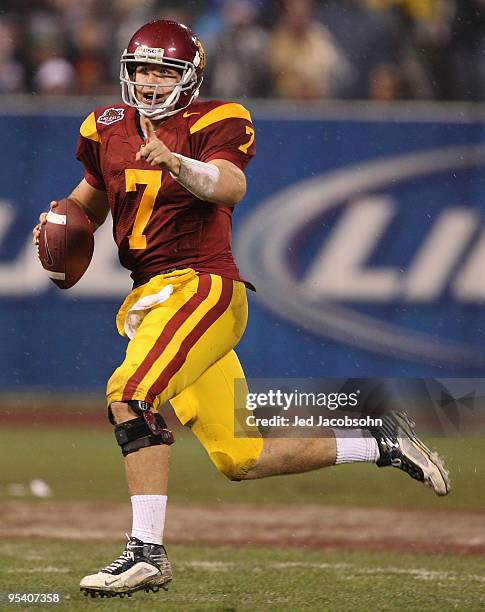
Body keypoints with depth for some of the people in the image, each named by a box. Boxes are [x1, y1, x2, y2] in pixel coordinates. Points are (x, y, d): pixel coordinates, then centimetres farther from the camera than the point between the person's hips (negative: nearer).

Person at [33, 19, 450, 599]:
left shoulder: (212, 123, -6)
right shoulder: (109, 129, 13)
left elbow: (230, 186, -27)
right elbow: (90, 199, 30)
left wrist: (173, 161, -45)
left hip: (202, 286, -8)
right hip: (153, 299, 8)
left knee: (129, 396, -28)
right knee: (241, 460, 10)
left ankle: (146, 552, -26)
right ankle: (380, 443, 24)